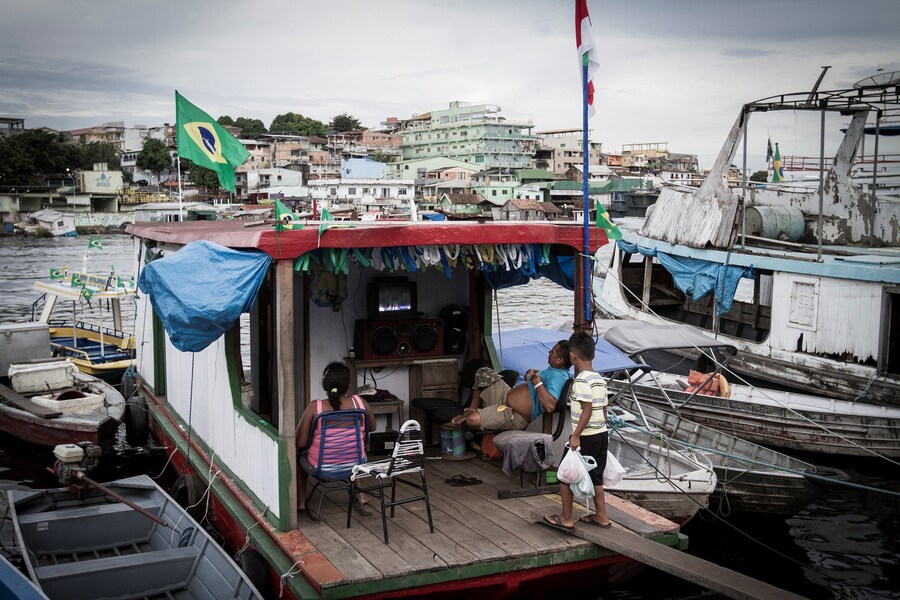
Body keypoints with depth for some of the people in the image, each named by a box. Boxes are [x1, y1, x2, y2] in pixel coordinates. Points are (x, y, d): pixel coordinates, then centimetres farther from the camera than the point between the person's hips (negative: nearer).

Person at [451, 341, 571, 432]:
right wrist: (532, 373, 7)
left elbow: (550, 406, -42)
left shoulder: (558, 378, -27)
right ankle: (472, 410, 24)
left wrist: (538, 383, -32)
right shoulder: (554, 370, 6)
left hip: (515, 416, -11)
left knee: (472, 420, -26)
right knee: (484, 373, 20)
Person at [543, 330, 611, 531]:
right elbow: (603, 410, 13)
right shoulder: (600, 380, 8)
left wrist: (576, 435, -22)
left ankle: (566, 518, 11)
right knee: (595, 476, 19)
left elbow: (587, 410, -23)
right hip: (602, 435, 8)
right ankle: (601, 516, 25)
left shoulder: (581, 380, -17)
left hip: (585, 437, -8)